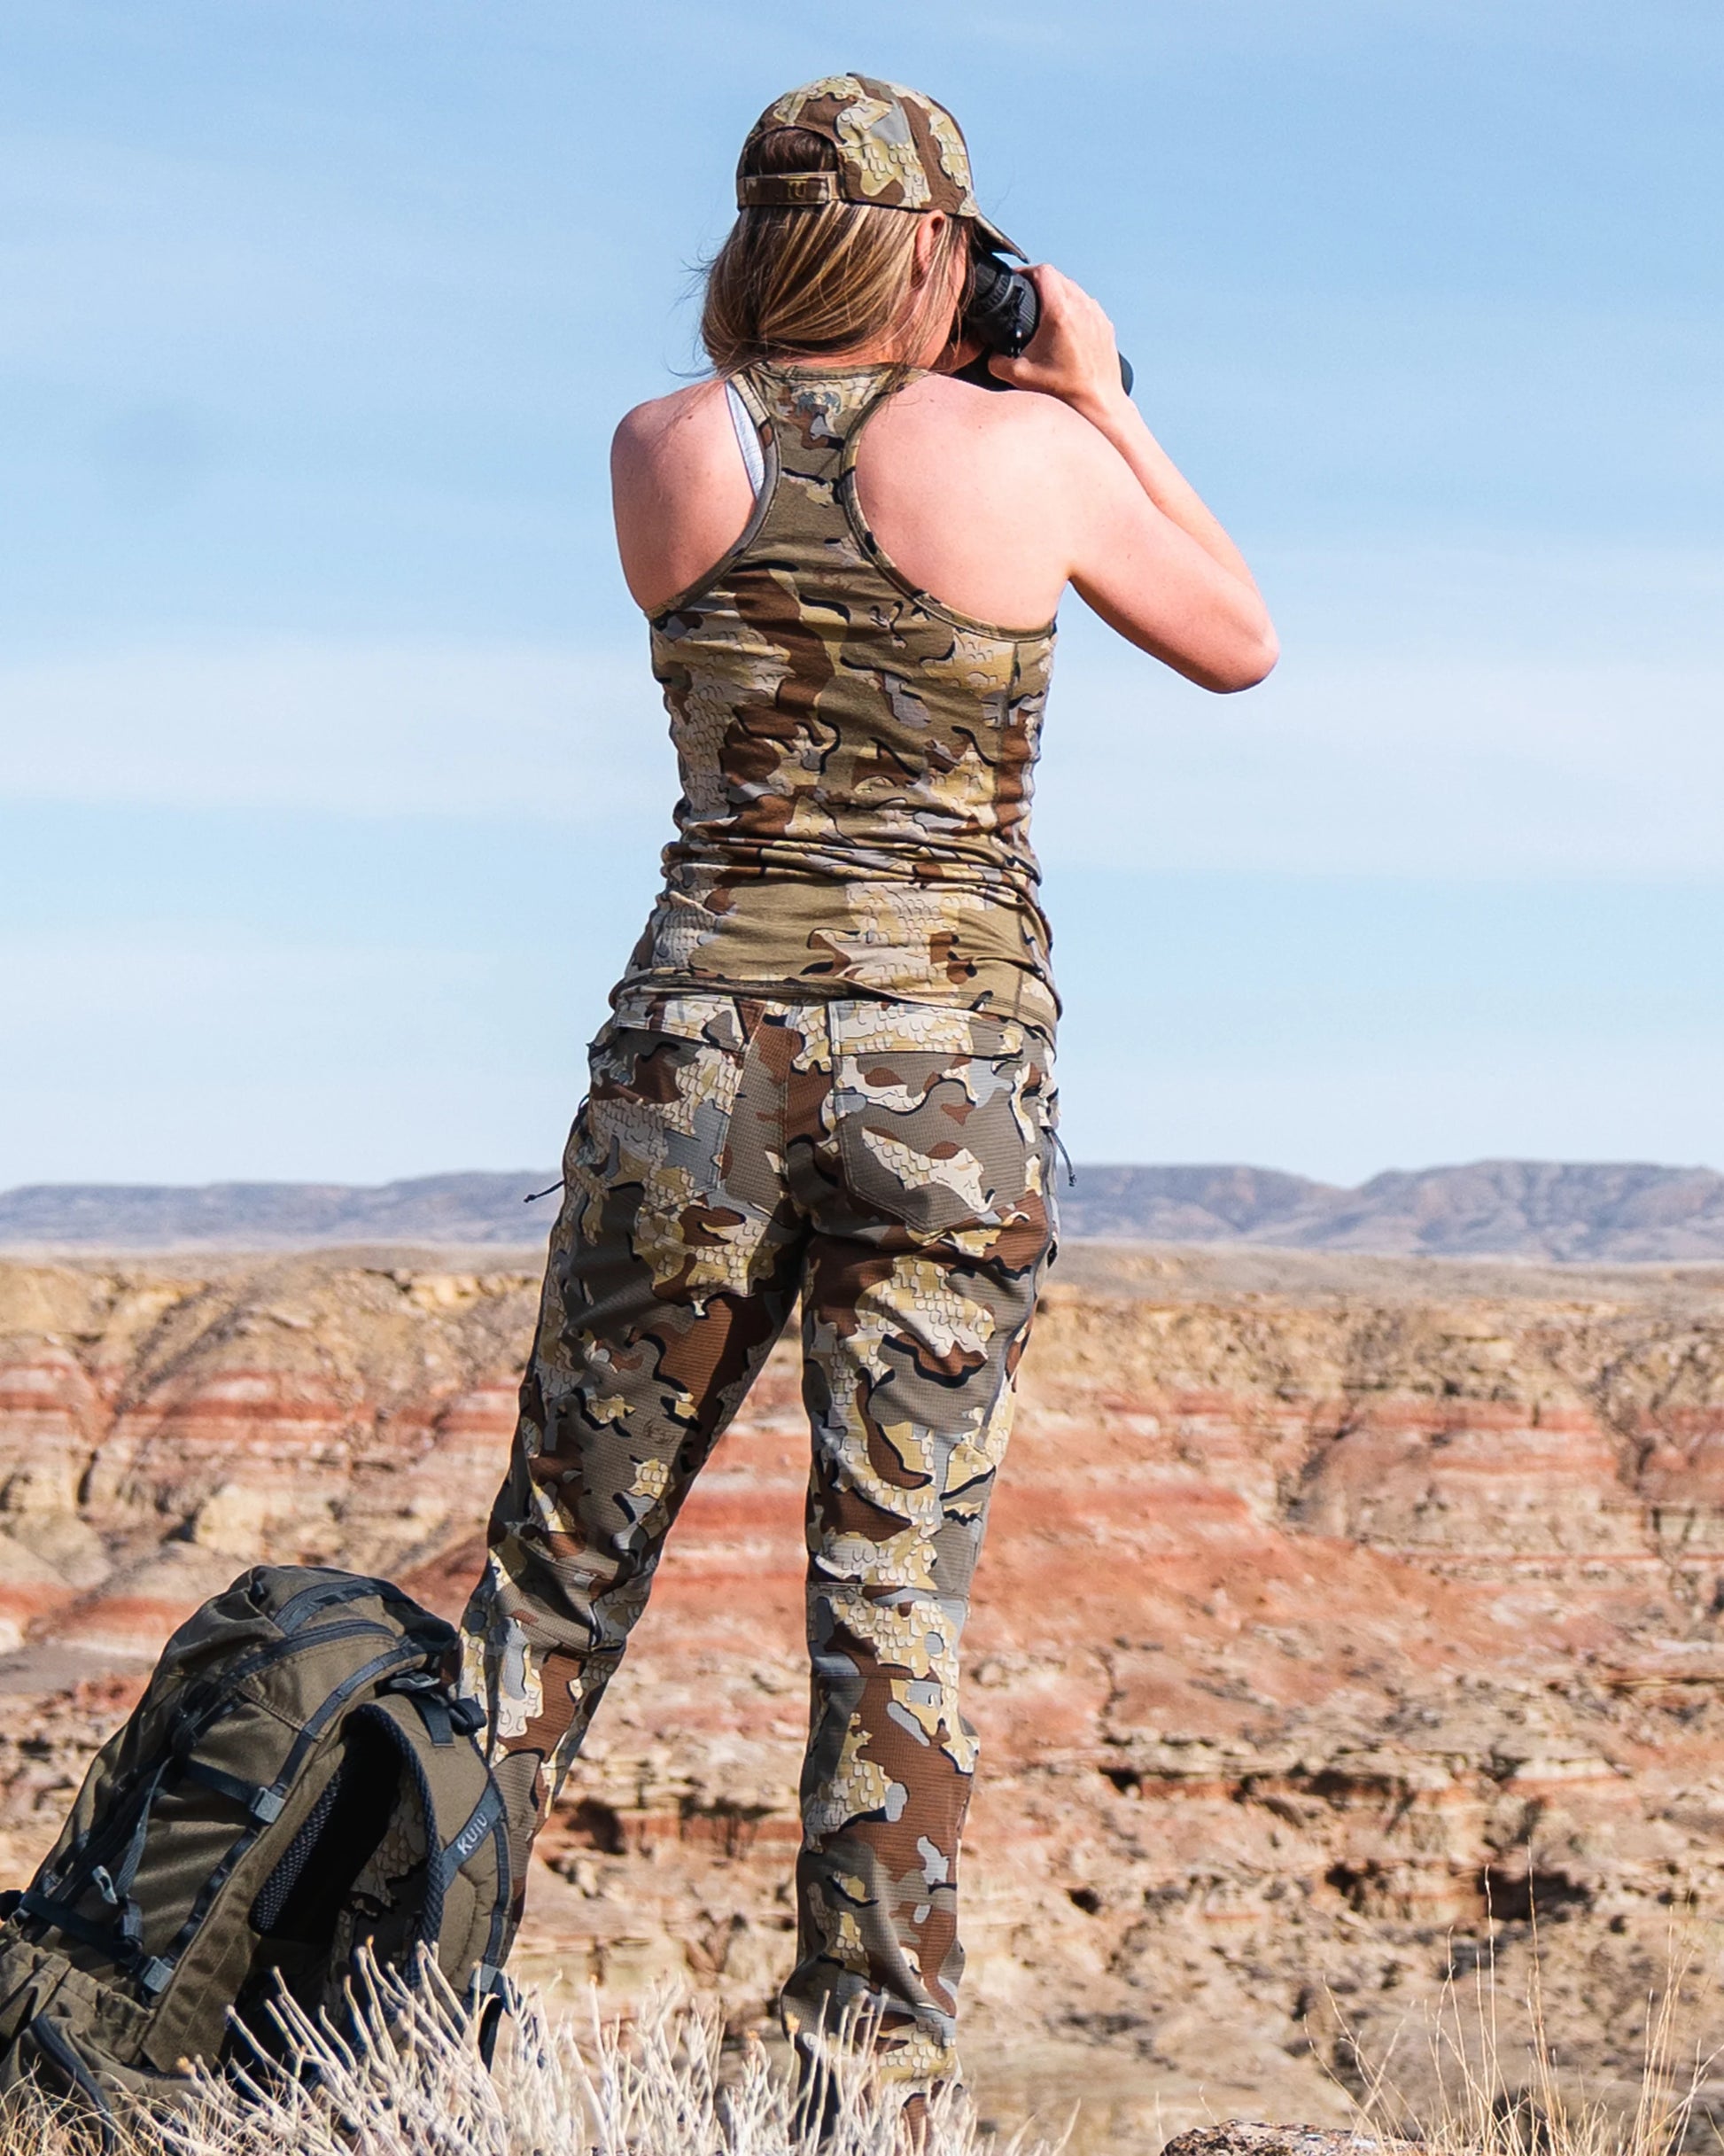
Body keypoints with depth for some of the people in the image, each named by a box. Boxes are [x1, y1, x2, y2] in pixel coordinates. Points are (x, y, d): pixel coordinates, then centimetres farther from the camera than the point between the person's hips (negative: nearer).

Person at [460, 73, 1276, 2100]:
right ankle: (870, 2074, 2)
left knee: (561, 1556, 12)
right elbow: (1241, 644, 14)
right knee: (898, 1596, 1)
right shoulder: (1029, 446, -2)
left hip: (703, 1032, 1)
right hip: (955, 1064, -1)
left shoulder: (663, 447, 2)